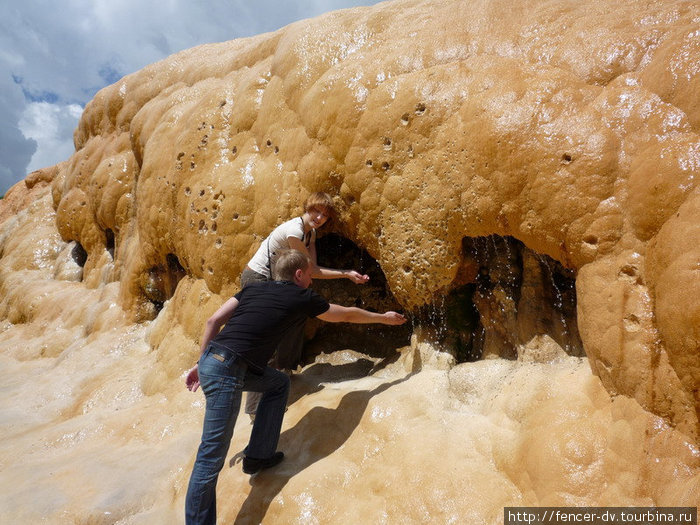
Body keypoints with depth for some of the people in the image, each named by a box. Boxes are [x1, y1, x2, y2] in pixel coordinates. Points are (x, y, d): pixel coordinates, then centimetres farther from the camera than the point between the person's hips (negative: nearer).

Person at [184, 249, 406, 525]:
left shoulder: (253, 288, 17)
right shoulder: (302, 298, 4)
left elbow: (214, 321, 10)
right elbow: (346, 315, 18)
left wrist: (201, 363, 17)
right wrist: (384, 318, 33)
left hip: (211, 358, 8)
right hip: (227, 371, -8)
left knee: (279, 383, 22)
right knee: (212, 456, -2)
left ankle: (259, 455, 26)